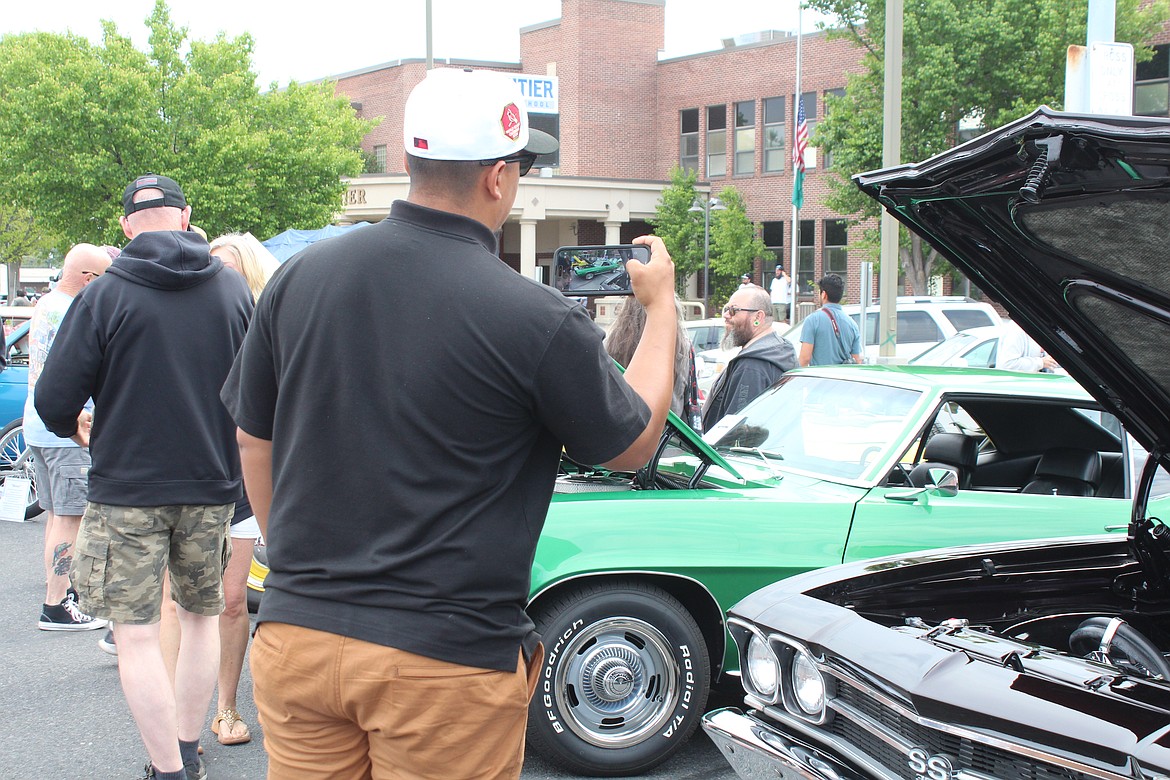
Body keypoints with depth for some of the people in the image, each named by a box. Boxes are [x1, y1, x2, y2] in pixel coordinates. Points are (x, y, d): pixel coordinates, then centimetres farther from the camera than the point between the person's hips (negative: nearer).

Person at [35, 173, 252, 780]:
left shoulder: (104, 296, -9)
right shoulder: (233, 289, 0)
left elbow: (53, 402, -10)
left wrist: (77, 429, 13)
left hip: (127, 489, -4)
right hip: (212, 487, 4)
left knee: (135, 633, 2)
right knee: (200, 617, 19)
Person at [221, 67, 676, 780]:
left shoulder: (299, 276, -1)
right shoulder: (537, 320, -15)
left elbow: (254, 442, 10)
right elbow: (634, 445, 2)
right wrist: (661, 304, 16)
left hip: (294, 637, 4)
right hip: (445, 664, -4)